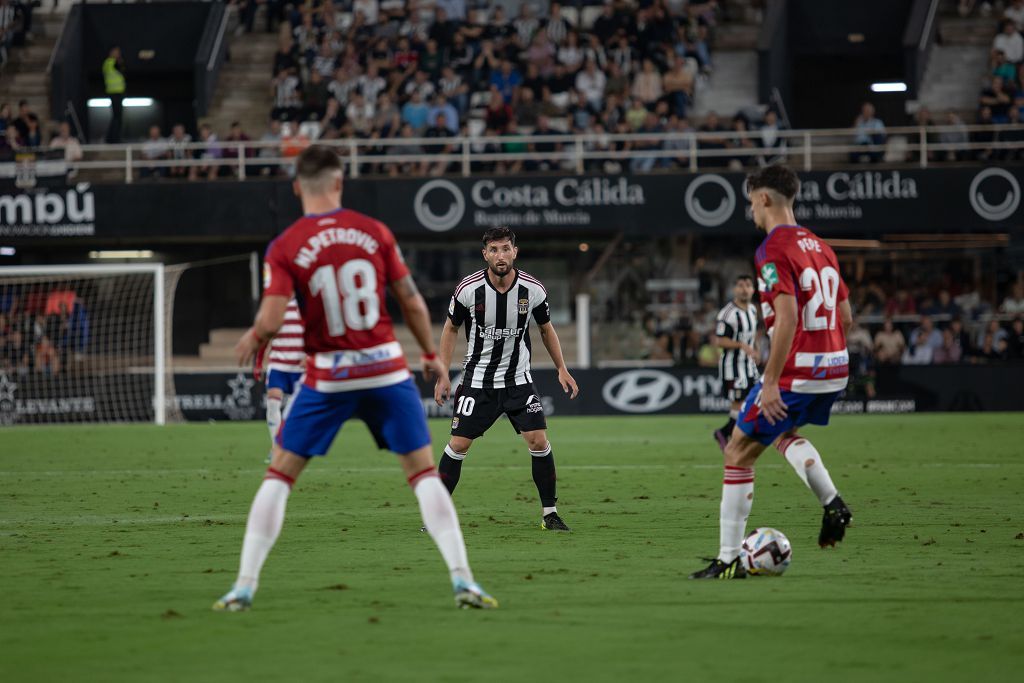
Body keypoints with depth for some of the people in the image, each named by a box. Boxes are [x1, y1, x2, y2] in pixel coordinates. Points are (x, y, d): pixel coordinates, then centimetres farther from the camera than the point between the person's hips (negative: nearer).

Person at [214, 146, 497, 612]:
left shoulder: (284, 248, -6)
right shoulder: (374, 232, -1)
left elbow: (271, 319, -14)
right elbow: (412, 302, 3)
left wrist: (252, 339, 8)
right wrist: (431, 354, 17)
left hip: (327, 377, -1)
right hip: (385, 369, 1)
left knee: (278, 475, 11)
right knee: (423, 472, 7)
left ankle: (244, 586, 6)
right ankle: (462, 579, -3)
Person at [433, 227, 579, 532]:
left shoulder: (533, 289, -10)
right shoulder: (468, 289, -14)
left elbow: (546, 328, 9)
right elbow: (451, 328, 2)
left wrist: (562, 369, 5)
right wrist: (443, 375, -1)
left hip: (519, 380, 1)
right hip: (477, 380, -1)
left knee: (539, 440, -10)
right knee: (458, 444, -5)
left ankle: (550, 513, 2)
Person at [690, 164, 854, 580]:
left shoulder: (774, 250, -13)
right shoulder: (819, 246, 13)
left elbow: (787, 317, -23)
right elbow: (845, 316, 16)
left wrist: (771, 381, -22)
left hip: (795, 372, -8)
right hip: (835, 369, 8)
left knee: (738, 454, 3)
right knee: (785, 433, 33)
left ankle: (728, 559, 2)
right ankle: (832, 503, 11)